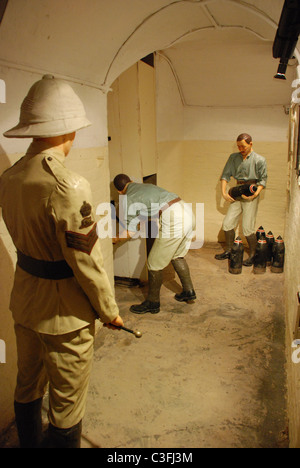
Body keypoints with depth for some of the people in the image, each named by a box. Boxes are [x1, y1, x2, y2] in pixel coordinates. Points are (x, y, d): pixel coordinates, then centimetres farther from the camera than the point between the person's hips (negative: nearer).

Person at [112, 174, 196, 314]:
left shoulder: (127, 199, 4)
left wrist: (116, 239, 26)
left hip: (173, 221, -8)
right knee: (177, 256, 28)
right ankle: (189, 291, 37)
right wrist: (140, 220, 53)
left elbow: (131, 232, 9)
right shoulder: (147, 186, 25)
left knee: (154, 264, 7)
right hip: (188, 212, 8)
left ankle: (152, 303, 20)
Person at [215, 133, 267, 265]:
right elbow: (226, 175, 6)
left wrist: (255, 194, -18)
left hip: (251, 195, -5)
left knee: (248, 228, -7)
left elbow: (263, 179, -2)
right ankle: (228, 251, 21)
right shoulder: (233, 157, 7)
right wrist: (224, 192, -7)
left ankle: (252, 255, 11)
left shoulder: (259, 160, -4)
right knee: (227, 224, 3)